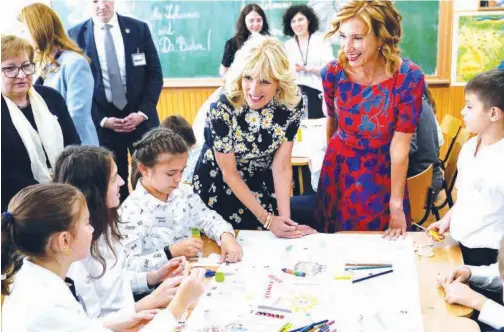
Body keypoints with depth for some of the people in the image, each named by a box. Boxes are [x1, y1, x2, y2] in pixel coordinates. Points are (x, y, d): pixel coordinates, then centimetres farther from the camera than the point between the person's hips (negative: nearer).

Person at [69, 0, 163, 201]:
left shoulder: (139, 29, 2)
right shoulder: (76, 35, -1)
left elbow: (155, 74, 2)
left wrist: (142, 112, -8)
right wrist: (101, 119, -9)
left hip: (141, 118, 1)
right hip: (102, 122, -1)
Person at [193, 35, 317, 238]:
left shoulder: (292, 104, -22)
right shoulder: (221, 109, -30)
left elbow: (281, 166, -15)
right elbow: (229, 173, -20)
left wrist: (285, 217, -22)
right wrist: (267, 219, -19)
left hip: (263, 186, 3)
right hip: (218, 188, -3)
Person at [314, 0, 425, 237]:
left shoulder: (409, 77, -25)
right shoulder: (333, 73, -17)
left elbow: (400, 146, -21)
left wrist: (397, 205, -17)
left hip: (381, 173, -2)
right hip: (338, 169, 2)